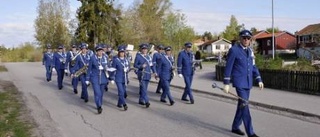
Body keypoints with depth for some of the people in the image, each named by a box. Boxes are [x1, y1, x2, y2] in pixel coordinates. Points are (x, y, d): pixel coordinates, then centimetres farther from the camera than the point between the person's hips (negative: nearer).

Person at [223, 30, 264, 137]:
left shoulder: (250, 51, 11)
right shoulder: (234, 50, -10)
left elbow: (253, 67, 16)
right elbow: (228, 67, -10)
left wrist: (259, 80, 6)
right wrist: (226, 84, -13)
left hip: (248, 82, 7)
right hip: (239, 82, -7)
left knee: (242, 105, 12)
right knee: (244, 106, -10)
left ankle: (235, 127, 27)